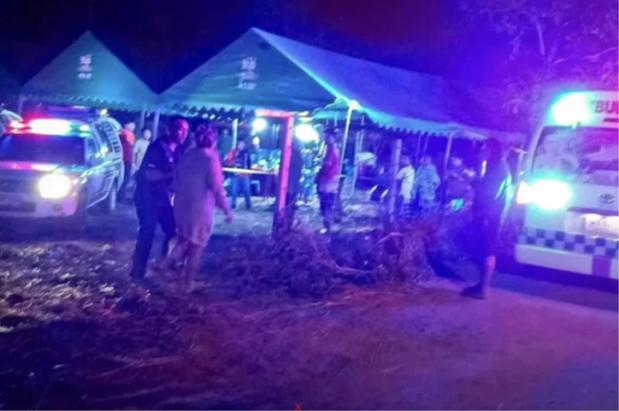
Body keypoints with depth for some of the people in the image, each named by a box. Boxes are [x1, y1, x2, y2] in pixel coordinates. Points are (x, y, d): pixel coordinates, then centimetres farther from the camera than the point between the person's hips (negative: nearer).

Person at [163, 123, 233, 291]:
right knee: (196, 246, 9)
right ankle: (188, 283, 18)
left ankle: (172, 259, 1)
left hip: (181, 204, 6)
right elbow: (217, 188, -17)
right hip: (200, 207, -6)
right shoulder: (211, 158, -15)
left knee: (184, 239, 26)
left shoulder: (186, 155, 5)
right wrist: (227, 210, -9)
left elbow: (177, 182, 11)